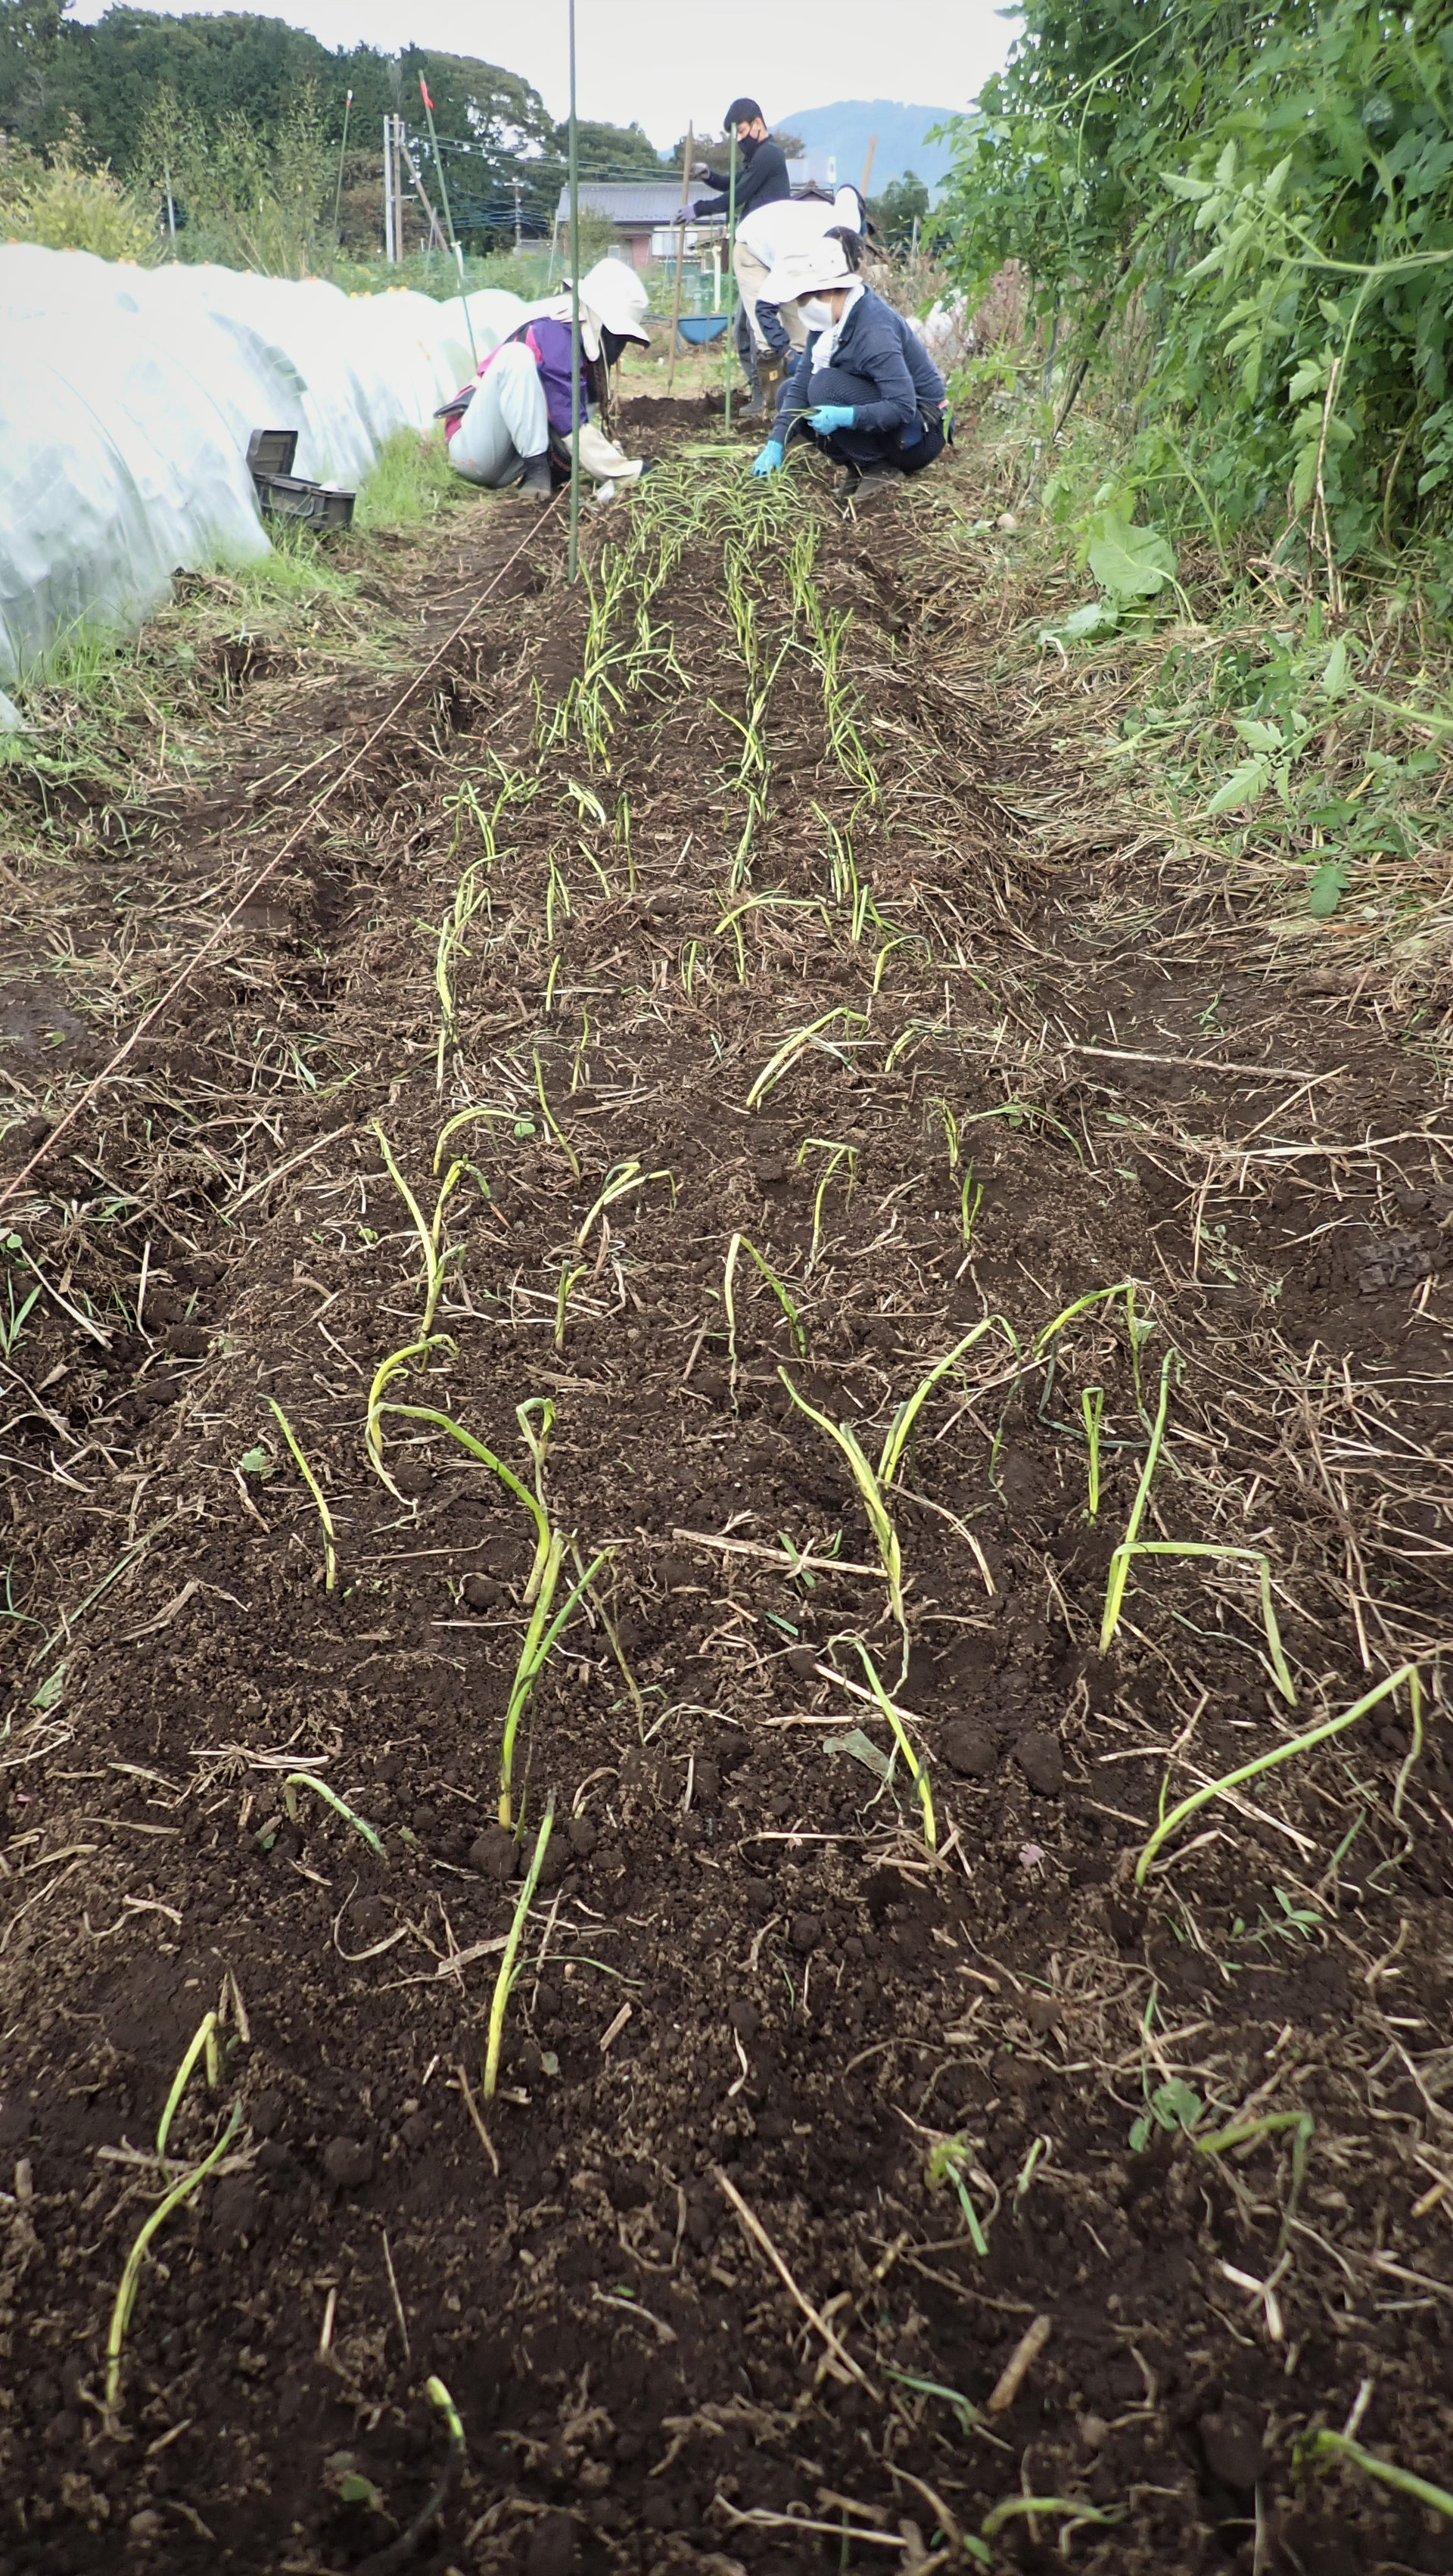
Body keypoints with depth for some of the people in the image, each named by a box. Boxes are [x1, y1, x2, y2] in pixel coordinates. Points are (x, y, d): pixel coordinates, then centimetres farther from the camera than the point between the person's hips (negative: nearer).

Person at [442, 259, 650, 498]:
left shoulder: (583, 342, 9)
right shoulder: (554, 335, -18)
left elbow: (583, 417, 10)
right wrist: (627, 475, -21)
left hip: (511, 463, 8)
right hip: (473, 451, -8)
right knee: (516, 354, -27)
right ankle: (537, 469, -26)